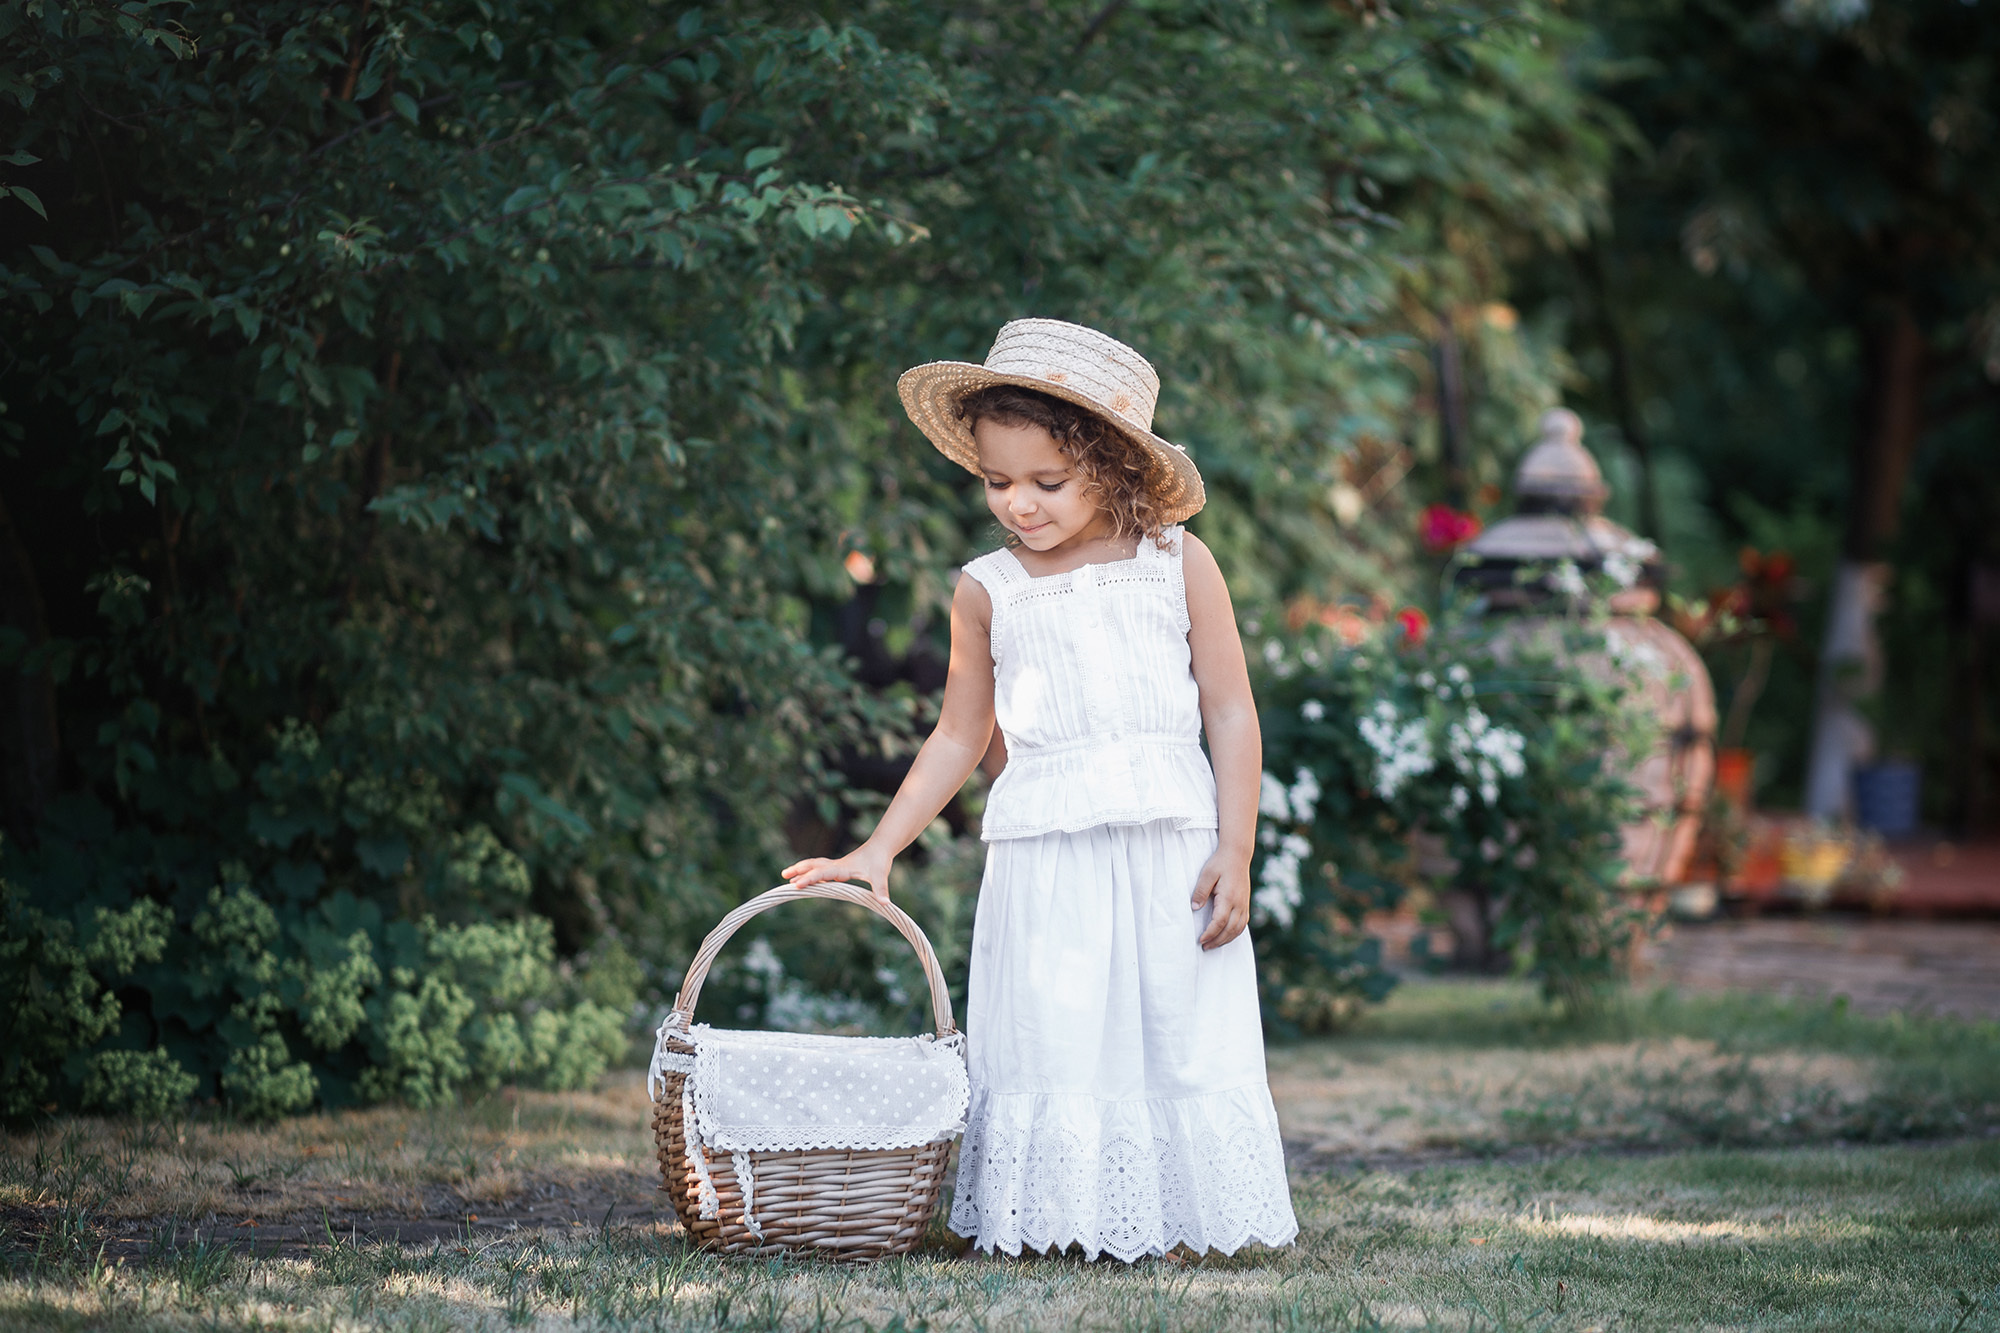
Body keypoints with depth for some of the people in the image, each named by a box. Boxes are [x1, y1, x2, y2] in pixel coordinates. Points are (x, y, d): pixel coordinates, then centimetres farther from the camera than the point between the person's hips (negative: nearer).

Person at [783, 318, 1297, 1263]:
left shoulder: (1178, 565, 2)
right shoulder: (989, 592, 6)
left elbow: (1231, 711, 3)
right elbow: (959, 737, 14)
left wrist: (1235, 853, -4)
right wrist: (878, 850, 9)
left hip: (1172, 844, 0)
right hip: (1044, 853, 1)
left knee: (1185, 1041, 0)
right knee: (1051, 1042, -5)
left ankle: (1179, 1216, 11)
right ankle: (1060, 1221, 1)